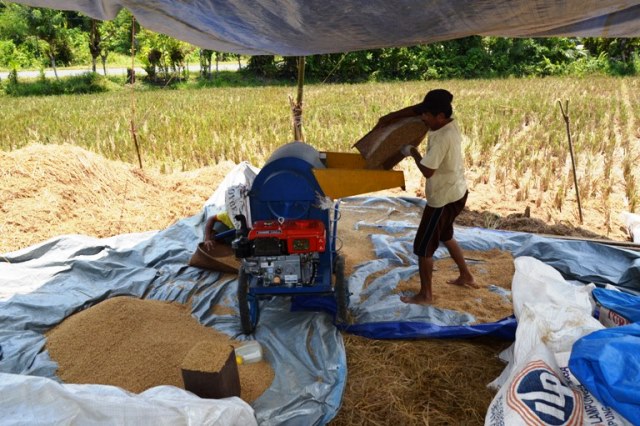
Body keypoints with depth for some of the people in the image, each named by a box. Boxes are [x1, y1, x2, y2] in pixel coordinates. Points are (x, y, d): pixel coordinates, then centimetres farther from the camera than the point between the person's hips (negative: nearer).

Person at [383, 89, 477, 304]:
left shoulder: (442, 138, -29)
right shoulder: (450, 123, -1)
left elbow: (427, 171, -26)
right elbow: (416, 109, 9)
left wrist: (412, 152, -10)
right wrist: (391, 116, 4)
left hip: (443, 198, -10)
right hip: (457, 192, 10)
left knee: (423, 246, 4)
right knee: (445, 236, 29)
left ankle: (425, 294, 17)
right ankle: (466, 277, 40)